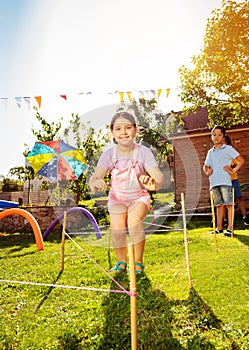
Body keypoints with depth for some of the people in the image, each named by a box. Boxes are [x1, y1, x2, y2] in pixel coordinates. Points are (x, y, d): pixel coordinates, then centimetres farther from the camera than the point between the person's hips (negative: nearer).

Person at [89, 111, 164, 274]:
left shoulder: (143, 152, -14)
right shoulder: (109, 154, -10)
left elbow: (160, 177, -23)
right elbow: (95, 176, -18)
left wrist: (154, 184, -48)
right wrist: (95, 183, -44)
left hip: (139, 197, -1)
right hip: (117, 198, 2)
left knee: (134, 220, -29)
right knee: (116, 227, -21)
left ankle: (138, 262, -4)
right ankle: (121, 261, 9)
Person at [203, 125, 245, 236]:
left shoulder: (228, 149, 4)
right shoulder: (210, 152, 19)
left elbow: (241, 160, 1)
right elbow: (205, 165, 27)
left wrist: (233, 171, -6)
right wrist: (207, 171, 6)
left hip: (225, 181, -5)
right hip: (214, 182, 5)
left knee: (228, 204, -5)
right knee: (219, 204, 9)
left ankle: (230, 228, -1)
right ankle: (219, 228, 14)